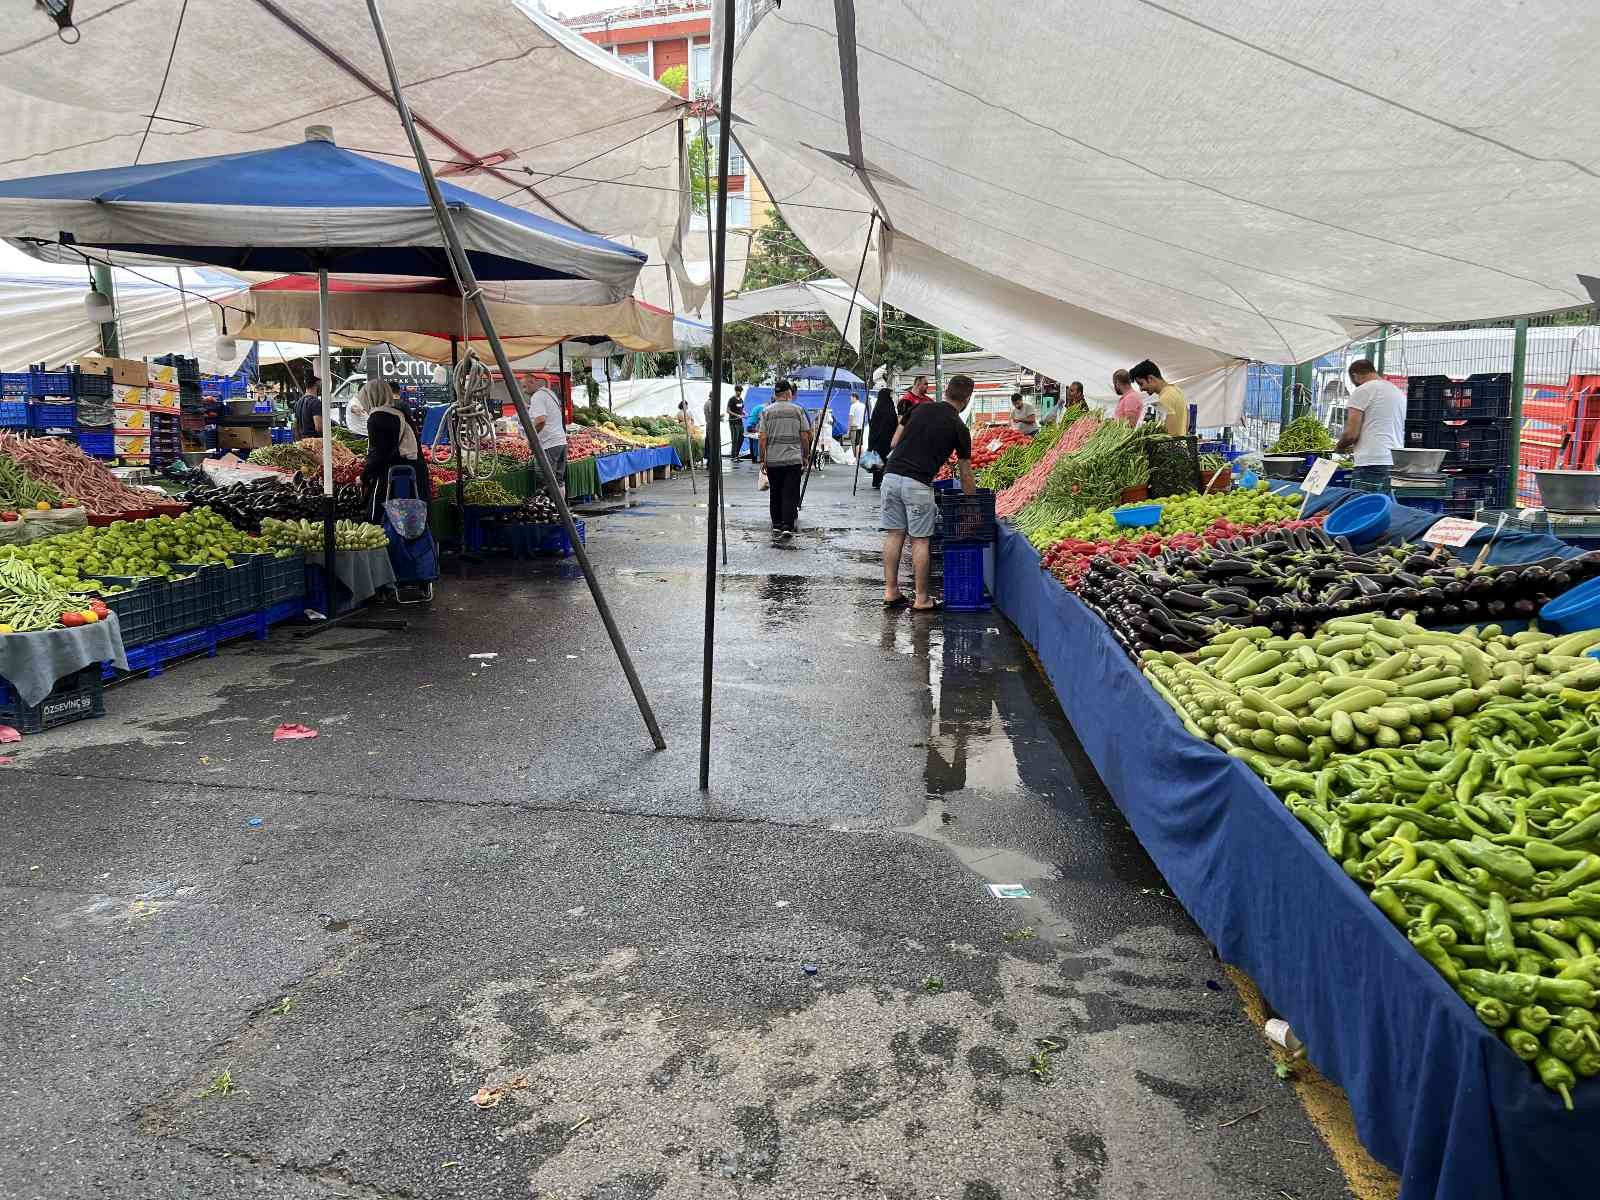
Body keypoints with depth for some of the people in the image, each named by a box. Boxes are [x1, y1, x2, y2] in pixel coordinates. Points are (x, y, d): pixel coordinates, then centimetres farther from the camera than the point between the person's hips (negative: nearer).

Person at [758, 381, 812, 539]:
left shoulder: (766, 411, 1)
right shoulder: (798, 410, 0)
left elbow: (763, 438, -2)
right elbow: (805, 437, 0)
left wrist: (762, 459, 5)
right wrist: (806, 456, 12)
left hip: (772, 460, 1)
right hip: (794, 459, -1)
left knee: (775, 495, 12)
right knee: (790, 494, -2)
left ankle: (776, 526, 18)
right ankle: (787, 528, -9)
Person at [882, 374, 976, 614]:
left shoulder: (921, 409, 13)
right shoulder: (959, 428, 2)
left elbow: (894, 442, 17)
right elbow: (965, 474, 7)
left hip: (891, 475, 5)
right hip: (917, 483, -4)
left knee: (894, 534, 10)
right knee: (920, 540, 2)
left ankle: (891, 592, 14)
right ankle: (922, 600, 7)